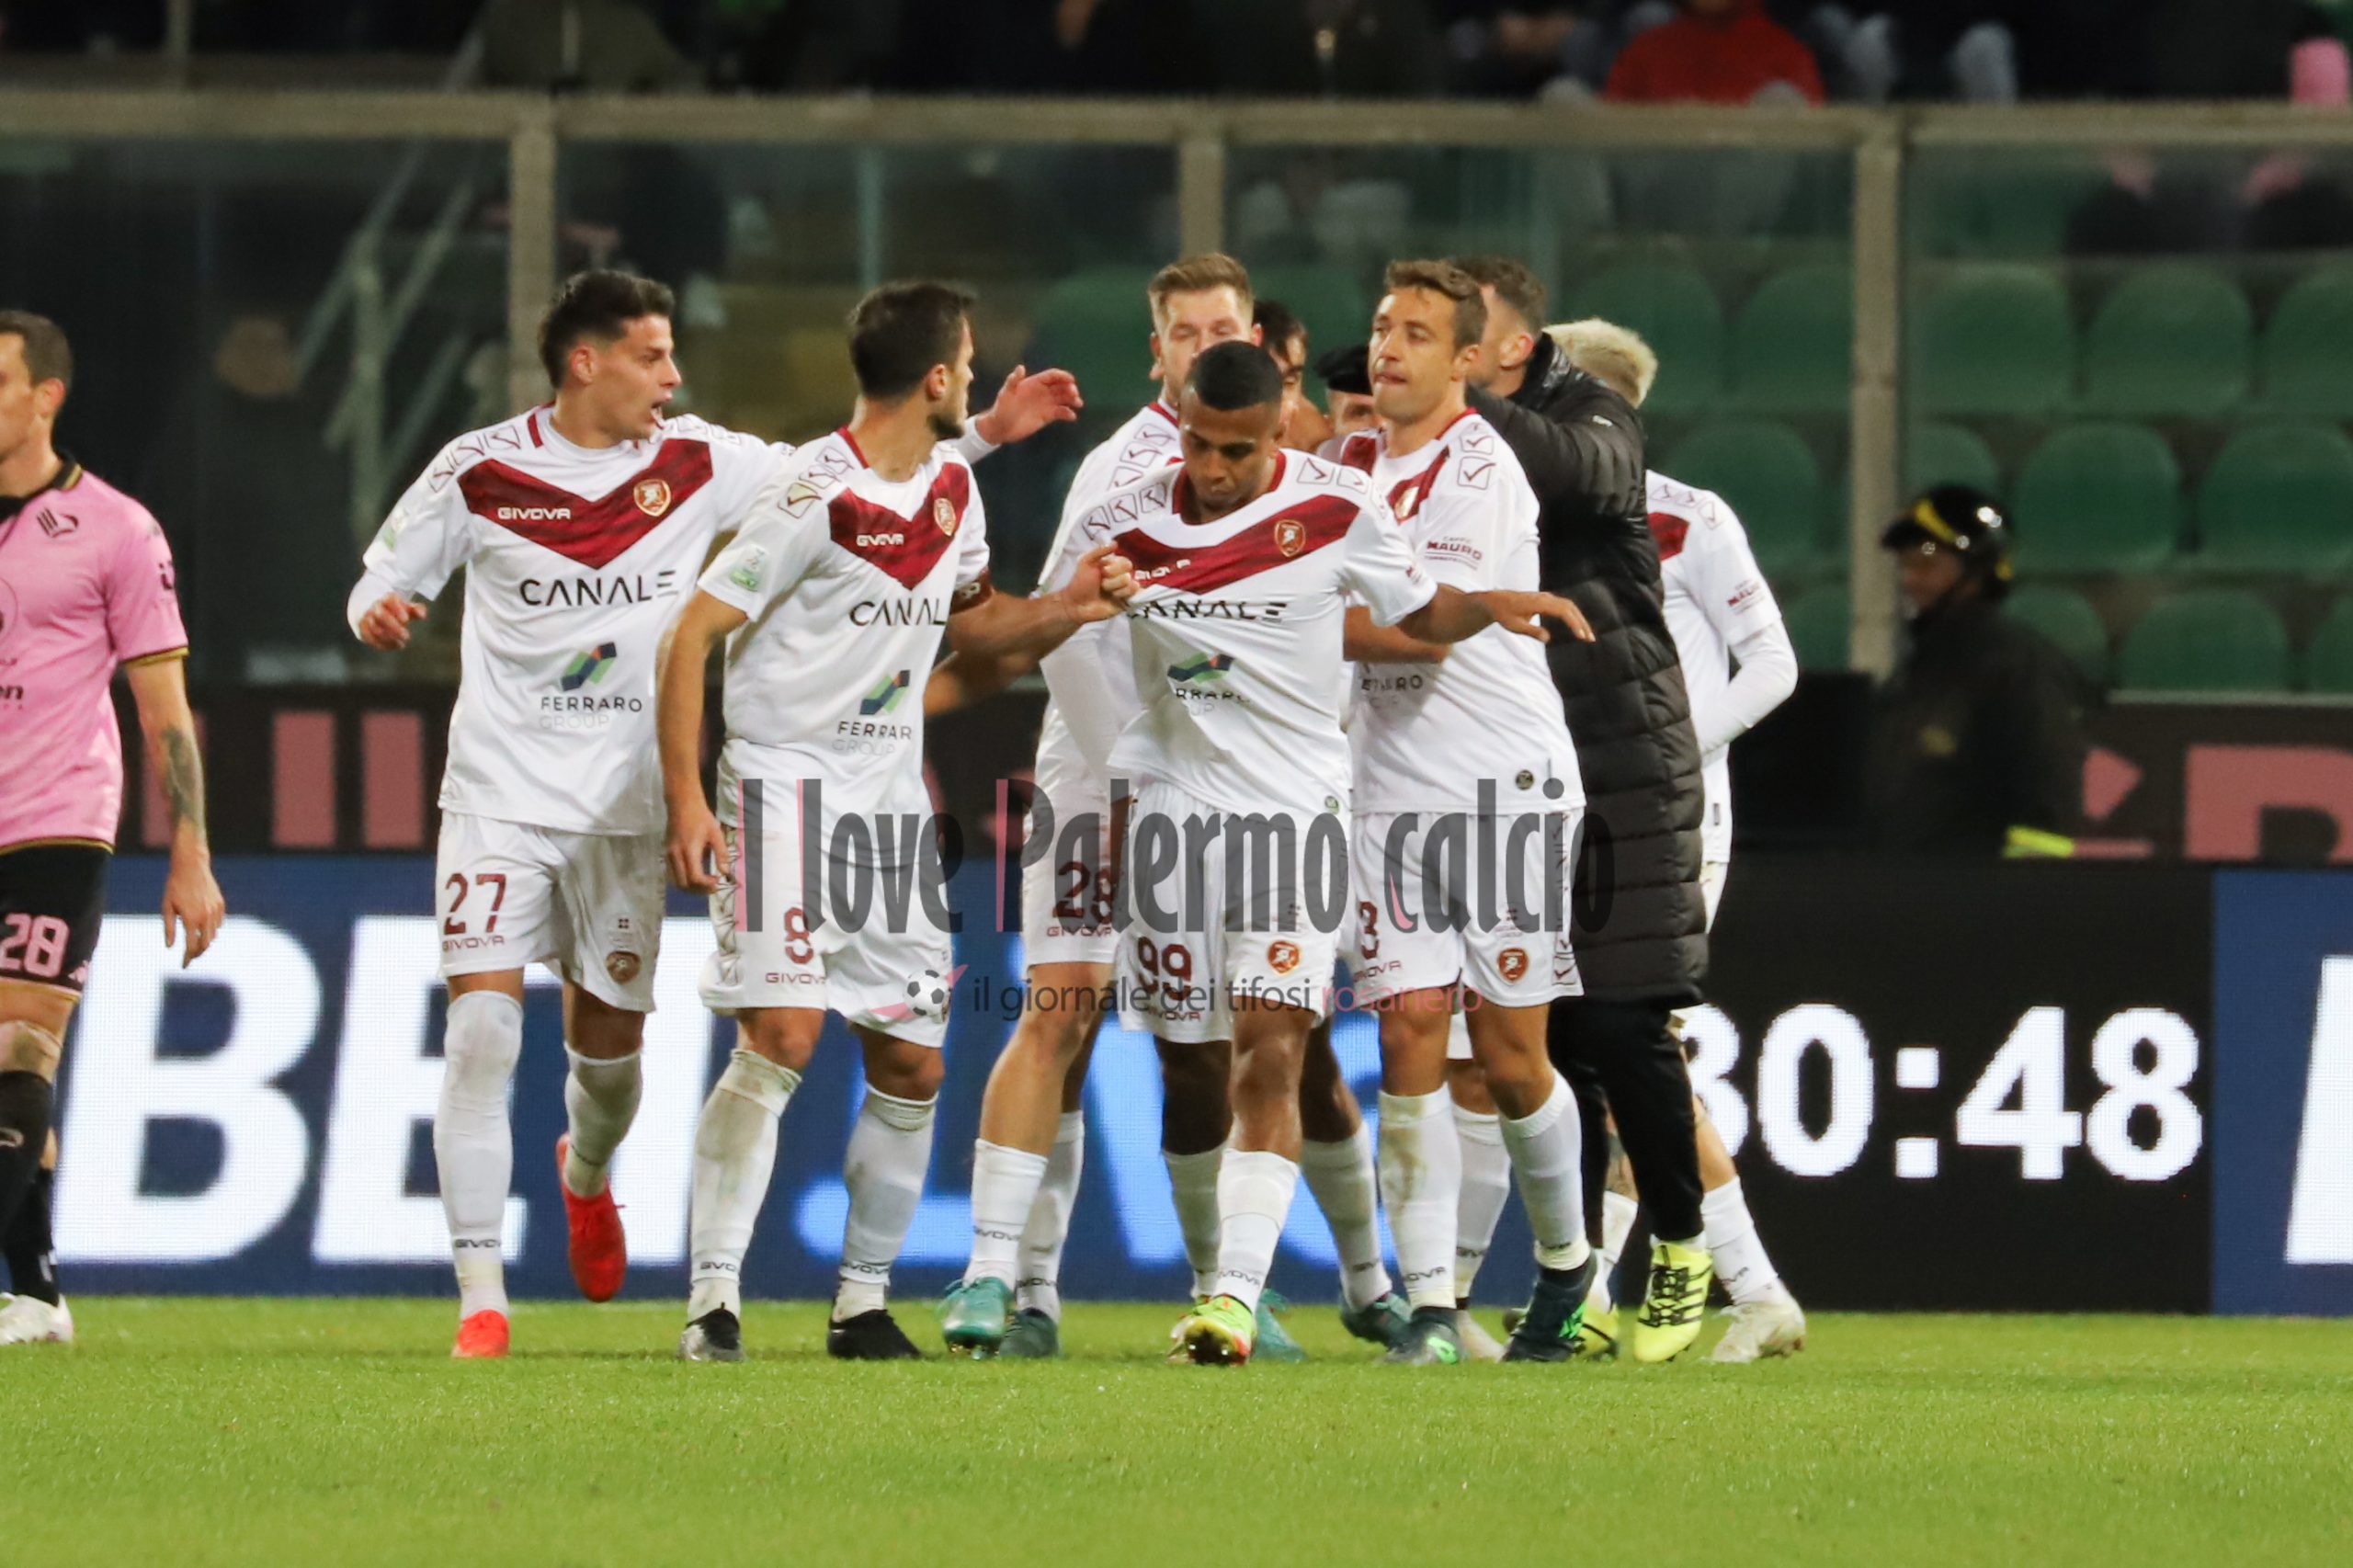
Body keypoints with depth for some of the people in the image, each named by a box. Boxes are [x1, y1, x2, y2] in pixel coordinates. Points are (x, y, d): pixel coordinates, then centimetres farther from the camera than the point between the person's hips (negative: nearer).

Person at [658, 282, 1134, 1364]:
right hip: (785, 784, -7)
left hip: (890, 793, 7)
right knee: (782, 1035, -18)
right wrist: (686, 800, -19)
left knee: (910, 1063, 4)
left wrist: (1066, 608, 6)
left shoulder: (952, 488, 9)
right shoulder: (818, 494, -15)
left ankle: (863, 1302, 15)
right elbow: (693, 635, -13)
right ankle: (715, 1296, -13)